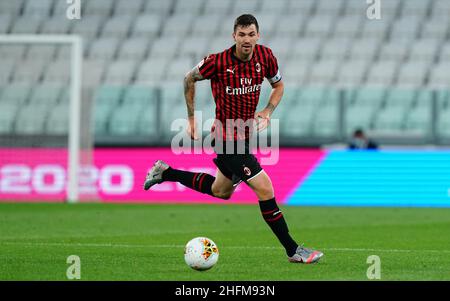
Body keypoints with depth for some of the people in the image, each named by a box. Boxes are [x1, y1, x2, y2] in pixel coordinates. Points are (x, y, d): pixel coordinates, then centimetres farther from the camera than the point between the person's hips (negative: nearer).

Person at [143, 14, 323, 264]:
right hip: (228, 137, -8)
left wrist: (267, 113, -6)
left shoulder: (265, 56, -6)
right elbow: (190, 79, -1)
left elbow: (278, 86, 12)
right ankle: (292, 250, -5)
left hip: (244, 134, 8)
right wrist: (191, 118, 1)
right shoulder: (218, 61, -20)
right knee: (265, 189, -14)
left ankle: (165, 172, 41)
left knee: (222, 191, 27)